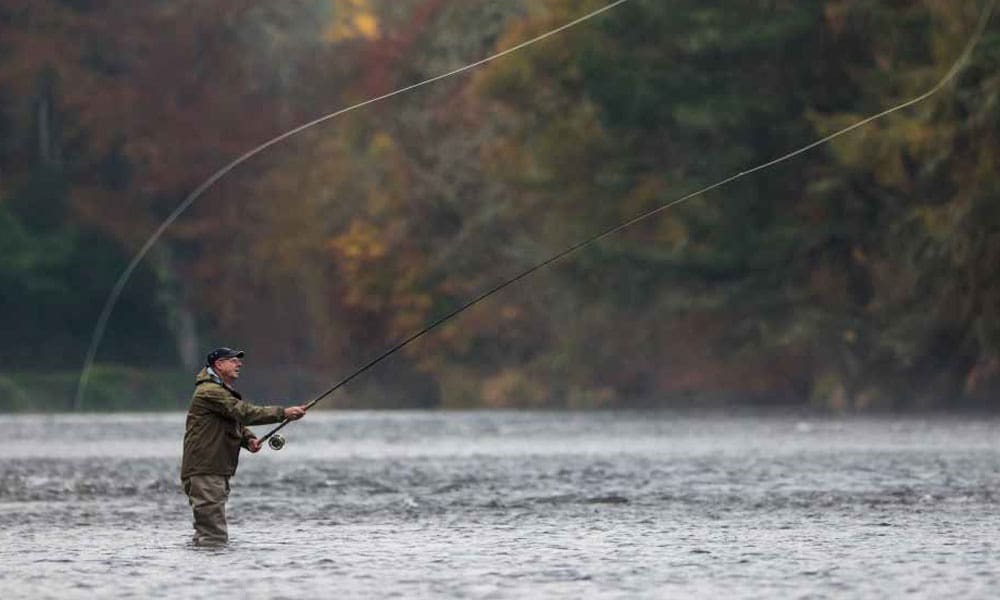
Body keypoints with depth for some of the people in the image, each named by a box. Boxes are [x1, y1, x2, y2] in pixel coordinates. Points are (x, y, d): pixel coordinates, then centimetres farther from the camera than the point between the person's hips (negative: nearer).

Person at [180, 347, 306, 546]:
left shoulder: (222, 391, 21)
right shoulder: (209, 392, -14)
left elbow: (237, 421, 26)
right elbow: (245, 413, -22)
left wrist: (249, 439, 3)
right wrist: (284, 413, -23)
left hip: (217, 472, 11)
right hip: (204, 473, -11)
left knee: (206, 534, 13)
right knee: (214, 537, -14)